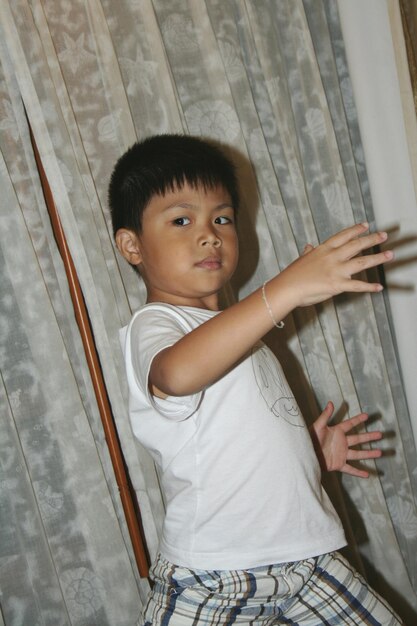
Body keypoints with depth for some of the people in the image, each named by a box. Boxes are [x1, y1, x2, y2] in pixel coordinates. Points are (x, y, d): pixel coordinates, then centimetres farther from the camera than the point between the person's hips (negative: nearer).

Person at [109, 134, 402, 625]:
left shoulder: (233, 328, 18)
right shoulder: (152, 326, -11)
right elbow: (178, 373, -38)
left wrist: (309, 452, 13)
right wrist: (286, 289, -41)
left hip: (306, 555, 8)